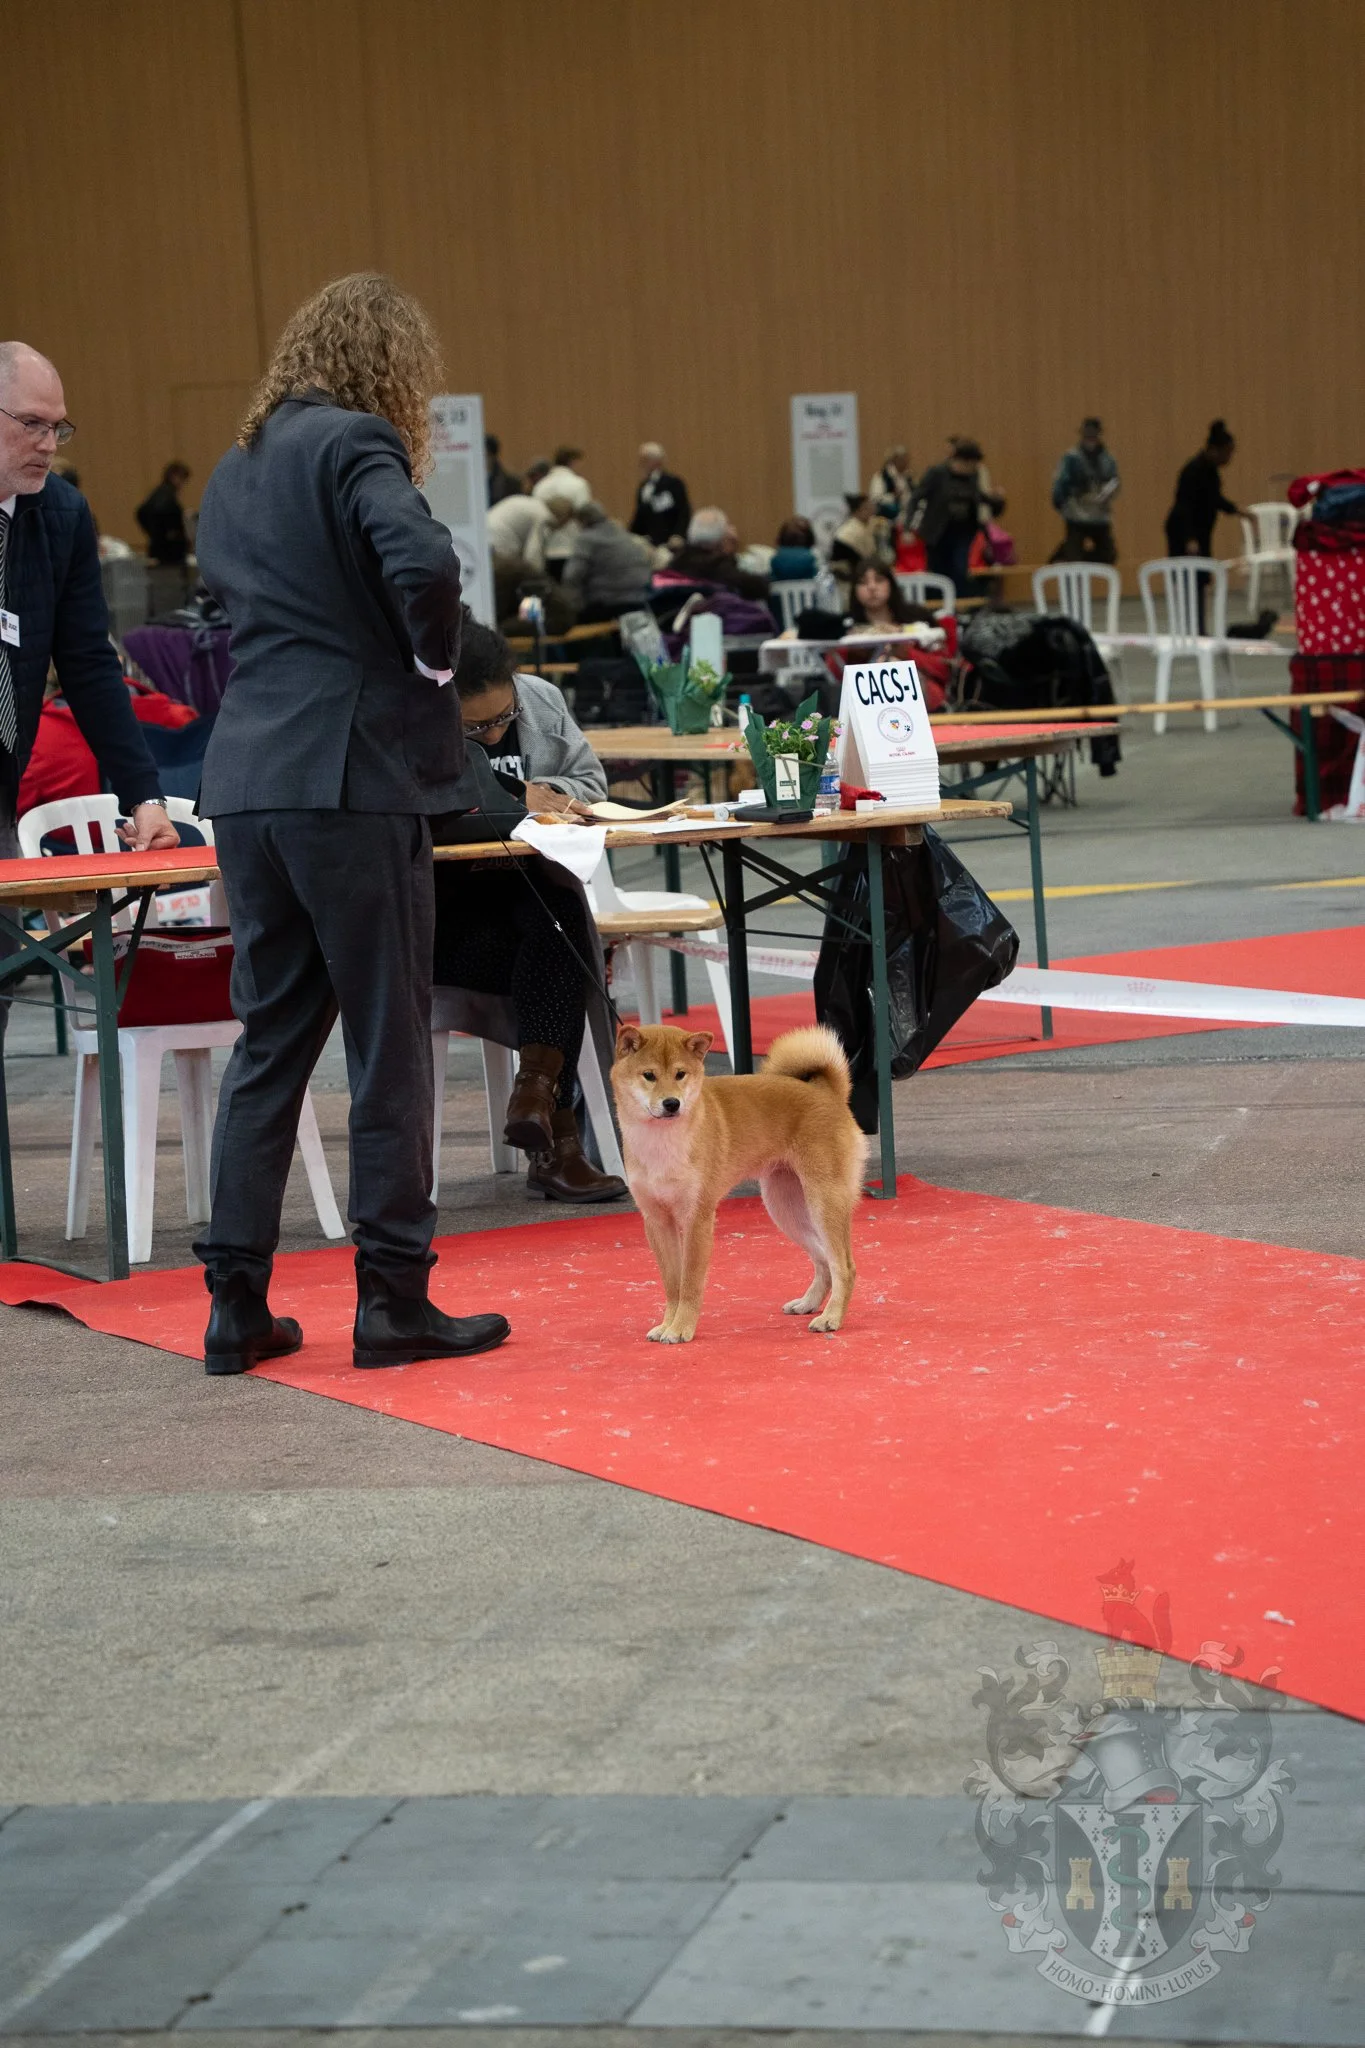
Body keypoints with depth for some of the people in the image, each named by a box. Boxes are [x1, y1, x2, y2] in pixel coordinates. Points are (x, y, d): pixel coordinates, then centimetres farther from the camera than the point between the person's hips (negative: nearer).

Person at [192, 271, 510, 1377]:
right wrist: (437, 657, -7)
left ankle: (238, 1303, 13)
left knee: (269, 1041, 12)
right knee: (391, 1046, 1)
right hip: (354, 774, -7)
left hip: (247, 779, 7)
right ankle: (394, 1298, 6)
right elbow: (422, 560, -25)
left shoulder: (236, 469, 16)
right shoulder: (356, 444, -9)